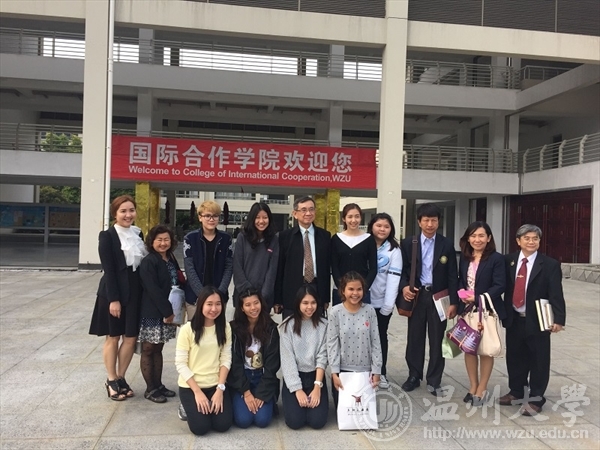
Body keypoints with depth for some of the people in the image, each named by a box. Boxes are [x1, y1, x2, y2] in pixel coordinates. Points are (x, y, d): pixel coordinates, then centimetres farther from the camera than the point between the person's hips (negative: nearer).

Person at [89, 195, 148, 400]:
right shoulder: (107, 236, -8)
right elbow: (108, 270, -13)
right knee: (113, 337, 8)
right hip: (114, 292, -5)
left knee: (130, 337, 9)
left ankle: (121, 378, 25)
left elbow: (144, 262, 10)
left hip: (135, 292, 5)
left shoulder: (138, 233, 9)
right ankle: (111, 380, 23)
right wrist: (113, 299, -17)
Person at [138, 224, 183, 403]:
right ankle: (150, 389, 12)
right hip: (152, 313, -7)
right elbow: (153, 289, -19)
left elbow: (177, 284, 13)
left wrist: (172, 310, 4)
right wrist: (167, 311, -18)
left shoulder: (171, 260, 10)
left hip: (168, 311, 7)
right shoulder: (148, 262, -14)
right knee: (148, 350, 5)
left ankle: (158, 385, 24)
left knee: (158, 349, 16)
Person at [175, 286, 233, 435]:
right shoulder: (187, 329, -13)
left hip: (216, 385, 3)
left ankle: (214, 401, 20)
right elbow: (180, 364, -11)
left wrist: (220, 389, -11)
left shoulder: (225, 327, -2)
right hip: (190, 386, -2)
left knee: (223, 425, -11)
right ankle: (190, 406, 18)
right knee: (201, 427, -14)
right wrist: (197, 391, -13)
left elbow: (226, 360, -2)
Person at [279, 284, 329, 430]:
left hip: (315, 376, 1)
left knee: (317, 421, -13)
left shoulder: (323, 325, -1)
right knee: (295, 421, -15)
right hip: (293, 378, -1)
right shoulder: (288, 325, -6)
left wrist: (317, 387, -14)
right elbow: (287, 359, -9)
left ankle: (311, 400, 18)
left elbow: (322, 357, -5)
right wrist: (297, 389, -14)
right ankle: (294, 399, 18)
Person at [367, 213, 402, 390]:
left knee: (381, 336, 11)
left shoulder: (394, 250, -2)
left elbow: (394, 277, -10)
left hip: (382, 301, -1)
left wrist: (388, 304, -17)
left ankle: (381, 373, 21)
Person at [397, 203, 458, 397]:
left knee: (437, 340, 7)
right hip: (416, 295, 0)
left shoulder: (447, 245, 1)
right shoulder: (408, 243, 2)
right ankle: (414, 376, 24)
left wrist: (453, 302, -4)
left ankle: (434, 381, 18)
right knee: (415, 338, 9)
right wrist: (404, 286, -16)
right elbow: (402, 270, 3)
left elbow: (452, 275, 0)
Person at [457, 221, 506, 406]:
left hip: (487, 310, -5)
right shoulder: (464, 257, 6)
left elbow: (500, 286, -15)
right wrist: (461, 291, -8)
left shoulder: (496, 258, -11)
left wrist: (478, 298, -22)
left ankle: (482, 389, 23)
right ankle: (473, 386, 29)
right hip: (467, 309, 5)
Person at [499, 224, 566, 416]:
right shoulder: (509, 260, 2)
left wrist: (558, 319, -20)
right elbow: (505, 287, 3)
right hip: (514, 319, 3)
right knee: (515, 358, 15)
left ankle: (535, 399, 21)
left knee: (538, 361, 6)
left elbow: (556, 294, -10)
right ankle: (517, 392, 34)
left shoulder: (550, 264, -6)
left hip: (537, 321, -3)